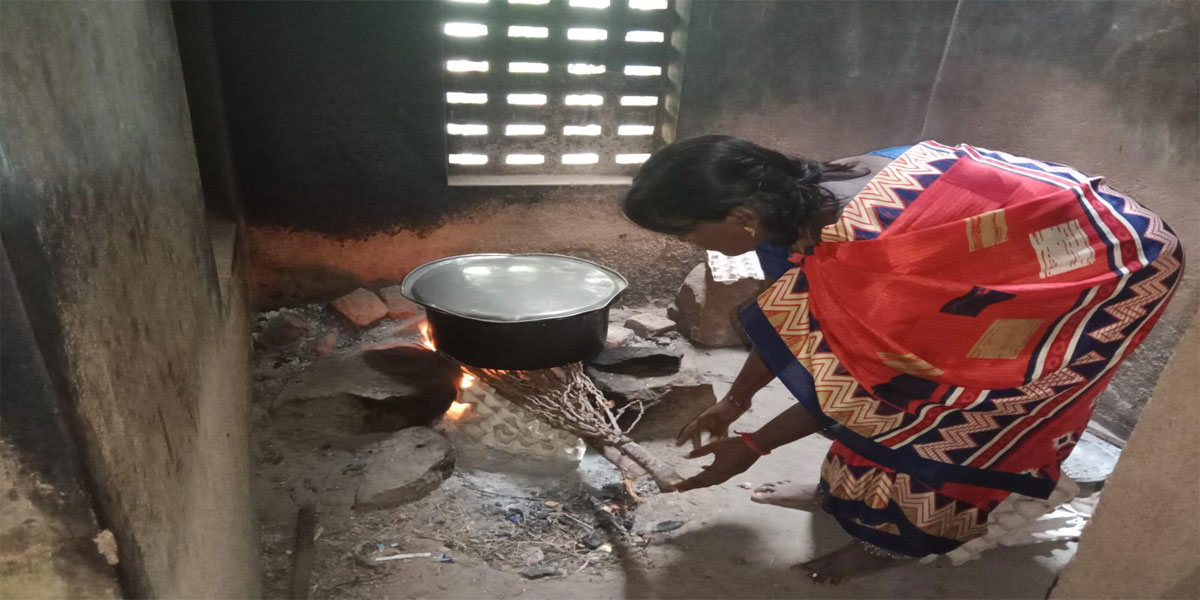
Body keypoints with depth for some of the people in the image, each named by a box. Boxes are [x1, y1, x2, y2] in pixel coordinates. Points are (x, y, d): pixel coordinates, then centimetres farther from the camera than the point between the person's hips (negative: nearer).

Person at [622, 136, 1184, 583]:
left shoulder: (865, 247, -37)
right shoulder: (806, 195, -11)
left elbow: (859, 378, -22)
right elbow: (792, 315, 2)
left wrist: (752, 445, -11)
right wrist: (734, 400, 9)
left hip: (1114, 264, -7)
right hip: (1024, 232, 8)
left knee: (951, 398, -2)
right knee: (905, 366, 9)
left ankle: (898, 535, 20)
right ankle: (846, 489, 27)